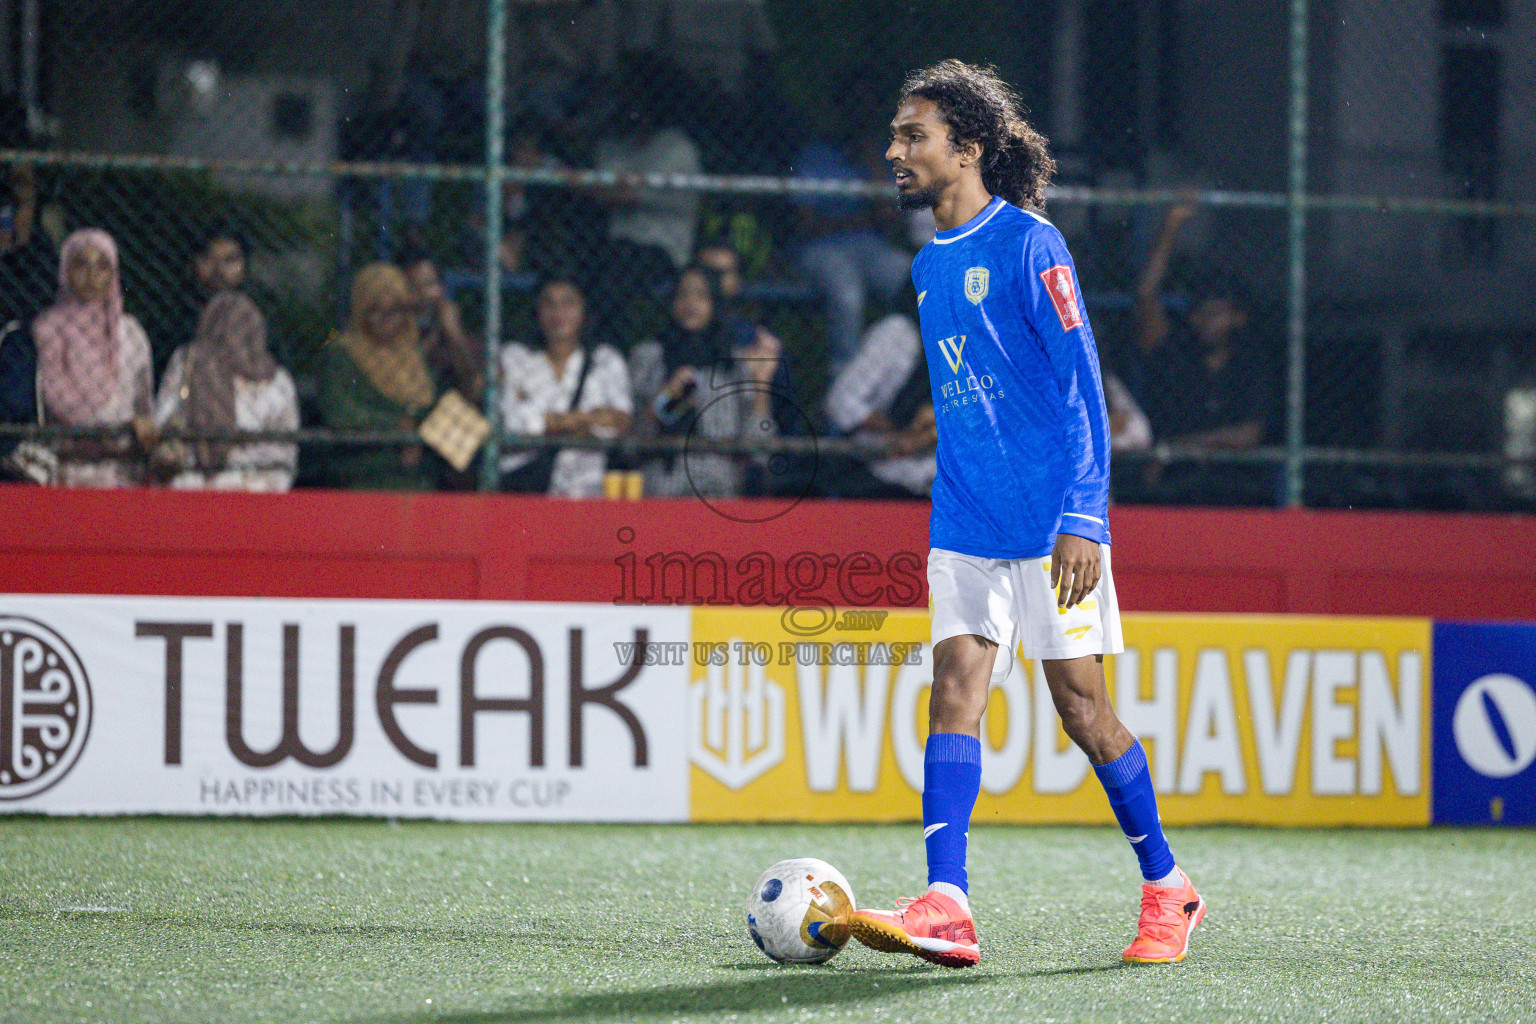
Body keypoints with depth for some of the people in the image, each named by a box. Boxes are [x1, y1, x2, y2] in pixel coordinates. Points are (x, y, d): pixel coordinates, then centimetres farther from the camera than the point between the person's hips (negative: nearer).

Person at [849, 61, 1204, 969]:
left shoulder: (1029, 245, -9)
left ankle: (1167, 890, 14)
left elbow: (1081, 390, -12)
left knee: (1080, 702, -2)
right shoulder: (930, 264, 14)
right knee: (956, 686, -8)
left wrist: (1081, 520, -19)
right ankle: (945, 910, -17)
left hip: (1049, 520, -6)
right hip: (965, 524, 7)